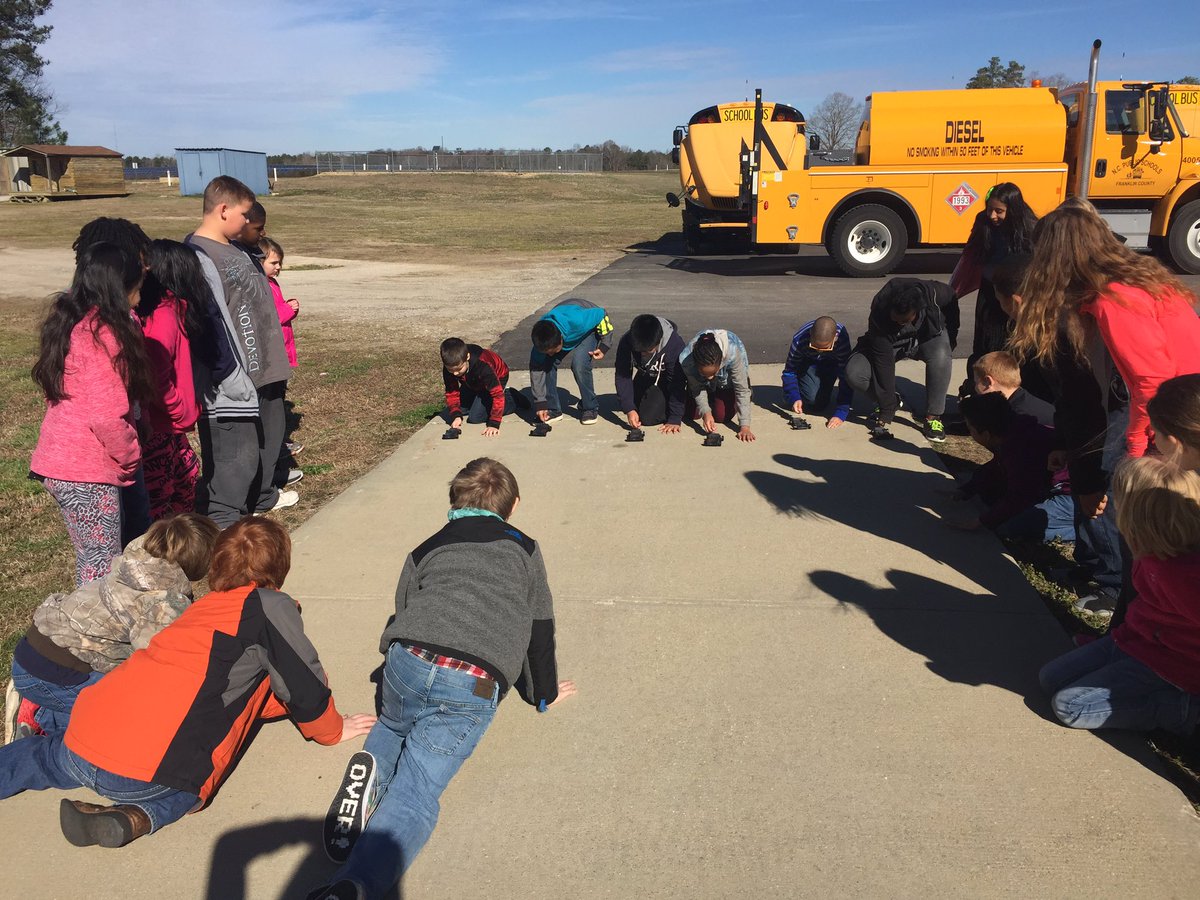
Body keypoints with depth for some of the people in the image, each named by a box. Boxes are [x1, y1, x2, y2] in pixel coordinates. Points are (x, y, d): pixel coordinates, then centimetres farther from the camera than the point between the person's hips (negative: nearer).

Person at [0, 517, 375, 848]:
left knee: (50, 756, 36)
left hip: (79, 743, 8)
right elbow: (304, 688, 1)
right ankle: (138, 817, -6)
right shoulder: (271, 606, -4)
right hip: (142, 773, -8)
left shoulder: (205, 606, 19)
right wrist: (331, 729, 19)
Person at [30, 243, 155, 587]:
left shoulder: (69, 323, 11)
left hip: (61, 460, 9)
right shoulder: (101, 333, -17)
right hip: (86, 469, -9)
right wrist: (130, 457, -7)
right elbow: (106, 416, -23)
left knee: (90, 558, 18)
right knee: (103, 565, -1)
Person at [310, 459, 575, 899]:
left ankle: (372, 768, 0)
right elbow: (541, 630, 26)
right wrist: (544, 694, 40)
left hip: (407, 661, 3)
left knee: (394, 725, 34)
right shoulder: (524, 549, 23)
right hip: (474, 688, -2)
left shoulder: (425, 550, 26)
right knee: (416, 791, -3)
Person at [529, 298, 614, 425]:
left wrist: (604, 346, -23)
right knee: (546, 364, -17)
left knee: (579, 364, -26)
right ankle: (552, 409, -2)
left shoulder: (577, 321, -45)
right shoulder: (541, 339, -30)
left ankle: (590, 408, -6)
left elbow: (602, 315, -26)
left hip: (589, 328, -4)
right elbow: (536, 369, -21)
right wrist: (540, 403, -21)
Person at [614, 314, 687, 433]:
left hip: (665, 379, -4)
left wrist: (675, 419, -31)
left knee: (649, 416, -16)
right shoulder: (626, 342, -29)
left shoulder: (675, 344, -37)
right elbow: (622, 376, -22)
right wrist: (629, 409, -31)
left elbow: (677, 383, -30)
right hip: (644, 377, 4)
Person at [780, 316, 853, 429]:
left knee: (821, 402, -13)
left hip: (831, 363, 1)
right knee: (811, 399, -23)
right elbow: (789, 372, -25)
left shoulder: (842, 339, -39)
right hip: (807, 363, -1)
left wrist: (840, 414, -42)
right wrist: (794, 398, -40)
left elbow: (846, 379, -37)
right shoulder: (799, 340, -37)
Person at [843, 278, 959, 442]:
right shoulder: (879, 315, -36)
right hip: (890, 342, -1)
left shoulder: (935, 294, -33)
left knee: (940, 356, -37)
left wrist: (951, 337, 2)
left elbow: (952, 299, -5)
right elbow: (883, 364, -34)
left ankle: (933, 417, -18)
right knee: (855, 373, -27)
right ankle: (891, 403, 3)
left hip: (930, 336, 1)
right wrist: (886, 413, -32)